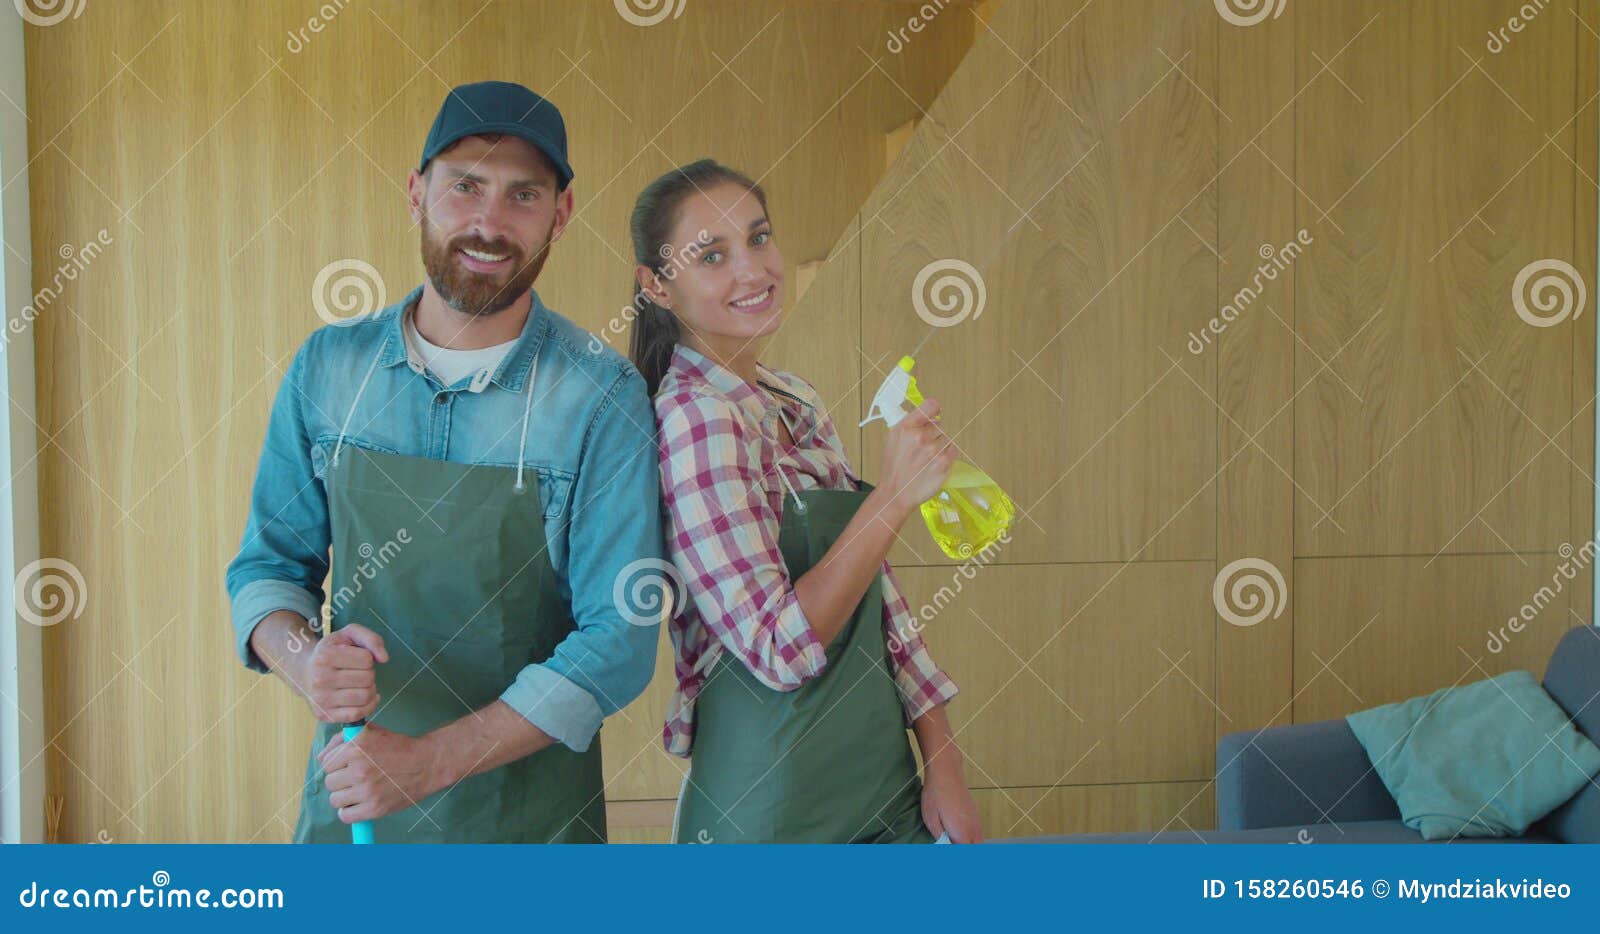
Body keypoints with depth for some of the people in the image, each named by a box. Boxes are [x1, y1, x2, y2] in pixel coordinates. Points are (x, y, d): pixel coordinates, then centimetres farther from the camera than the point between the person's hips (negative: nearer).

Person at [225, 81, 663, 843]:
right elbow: (268, 564, 5)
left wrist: (429, 761, -22)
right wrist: (304, 659, -17)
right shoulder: (330, 365, -2)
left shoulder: (604, 395, -13)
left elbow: (617, 639, -15)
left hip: (528, 813, -2)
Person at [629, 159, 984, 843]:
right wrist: (894, 496, -21)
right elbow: (779, 650, -23)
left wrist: (943, 767, 4)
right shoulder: (693, 416, -17)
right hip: (773, 811, -7)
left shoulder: (797, 403, 7)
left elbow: (879, 603, 10)